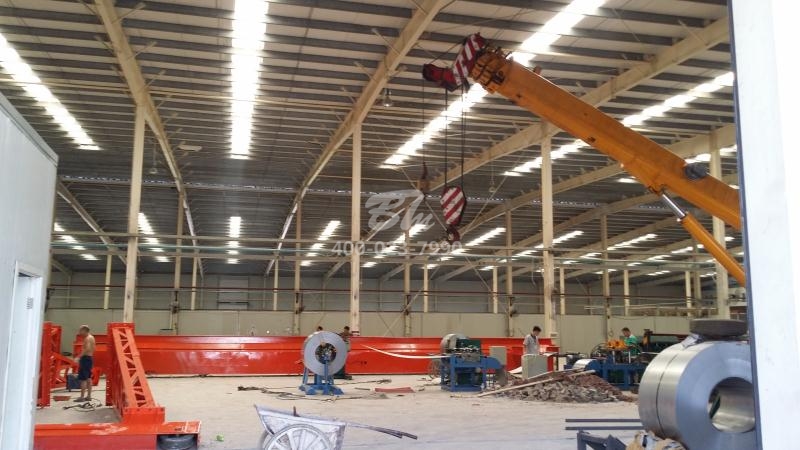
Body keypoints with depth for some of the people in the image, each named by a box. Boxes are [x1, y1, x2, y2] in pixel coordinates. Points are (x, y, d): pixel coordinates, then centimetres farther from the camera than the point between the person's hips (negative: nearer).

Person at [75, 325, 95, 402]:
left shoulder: (87, 338, -15)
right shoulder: (91, 337, 14)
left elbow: (87, 349, -28)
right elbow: (93, 349, 19)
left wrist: (79, 357, -26)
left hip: (85, 358, -10)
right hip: (90, 358, 10)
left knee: (82, 379, -8)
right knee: (88, 378, 14)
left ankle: (82, 397, -8)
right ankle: (88, 396, 19)